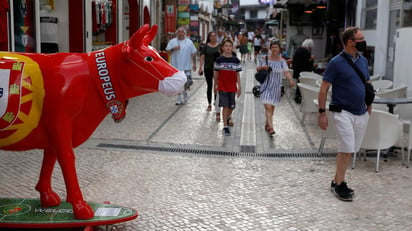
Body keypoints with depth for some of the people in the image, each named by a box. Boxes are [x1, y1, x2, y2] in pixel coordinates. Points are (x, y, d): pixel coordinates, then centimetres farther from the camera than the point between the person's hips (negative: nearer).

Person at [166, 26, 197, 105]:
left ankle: (184, 92, 26)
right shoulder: (172, 42, 4)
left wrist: (194, 63, 7)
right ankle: (178, 99, 14)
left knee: (188, 82, -5)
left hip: (186, 67, 1)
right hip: (176, 66, 0)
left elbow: (193, 53, 12)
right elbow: (168, 52, 2)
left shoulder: (189, 42, 8)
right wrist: (173, 49, -16)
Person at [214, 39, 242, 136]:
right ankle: (225, 126, 1)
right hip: (222, 87, -2)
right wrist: (215, 85, 11)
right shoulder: (219, 60, -3)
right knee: (225, 106, -5)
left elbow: (237, 74, 2)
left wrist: (239, 87, -1)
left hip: (232, 87, 2)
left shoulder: (236, 60, 0)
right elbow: (216, 73, 6)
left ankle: (228, 118, 42)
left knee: (231, 106, 10)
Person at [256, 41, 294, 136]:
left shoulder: (282, 61, -2)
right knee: (268, 107, -14)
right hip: (266, 86, -2)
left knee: (271, 107, 14)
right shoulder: (264, 59, -1)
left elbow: (286, 72, -15)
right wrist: (262, 67, -14)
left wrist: (291, 80, -35)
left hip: (276, 87, 2)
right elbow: (257, 69, 10)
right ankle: (271, 128, -18)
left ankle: (267, 124, 36)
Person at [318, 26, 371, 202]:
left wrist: (369, 106, 15)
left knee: (349, 150, 10)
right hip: (343, 113, -6)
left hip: (361, 113, 6)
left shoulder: (363, 61, 9)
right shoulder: (336, 62, -10)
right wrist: (322, 113, -14)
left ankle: (338, 182, 22)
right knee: (346, 149, -9)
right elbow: (324, 89, -10)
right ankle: (338, 184, 6)